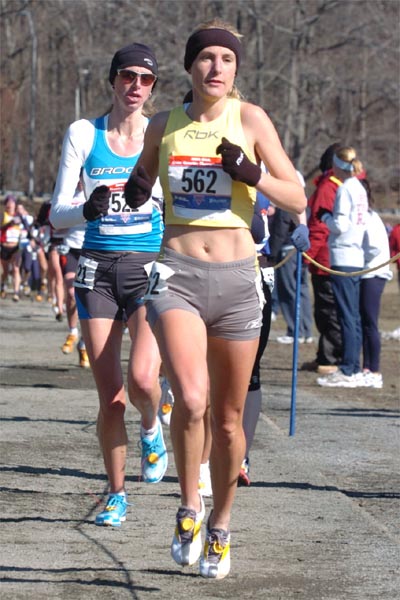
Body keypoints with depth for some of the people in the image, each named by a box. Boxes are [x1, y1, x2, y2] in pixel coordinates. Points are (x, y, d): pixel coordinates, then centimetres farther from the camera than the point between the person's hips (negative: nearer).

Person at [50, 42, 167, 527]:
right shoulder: (83, 134, 2)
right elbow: (57, 213, -2)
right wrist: (86, 210, -22)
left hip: (150, 268, -1)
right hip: (98, 269, 1)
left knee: (142, 380, -20)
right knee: (108, 393, -2)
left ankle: (151, 428, 16)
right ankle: (116, 493, 15)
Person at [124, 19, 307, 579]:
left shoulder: (249, 119, 0)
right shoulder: (164, 124, 6)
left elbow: (297, 199, -2)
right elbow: (144, 175, 25)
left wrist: (250, 173, -19)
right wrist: (135, 188, 1)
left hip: (236, 279, 0)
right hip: (176, 275, 0)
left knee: (227, 419, 9)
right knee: (191, 399, -24)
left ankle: (220, 527, 30)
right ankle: (189, 505, -1)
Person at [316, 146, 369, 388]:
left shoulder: (345, 189, -11)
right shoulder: (360, 188, 15)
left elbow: (340, 225, -15)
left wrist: (325, 216, 2)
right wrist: (329, 217, 16)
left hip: (343, 259, -9)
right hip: (357, 258, 9)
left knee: (347, 316, -9)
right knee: (354, 316, 10)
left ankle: (348, 372, -9)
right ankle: (354, 370, 12)